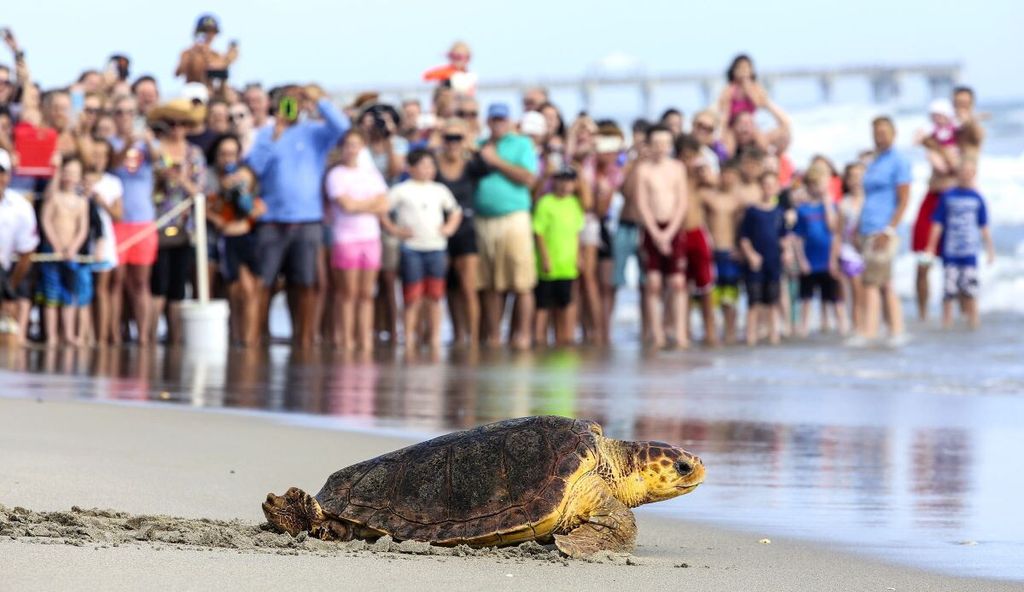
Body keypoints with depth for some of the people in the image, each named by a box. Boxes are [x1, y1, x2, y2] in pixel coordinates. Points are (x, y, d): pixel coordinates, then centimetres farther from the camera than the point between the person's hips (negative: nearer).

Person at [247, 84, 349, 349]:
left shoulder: (315, 132, 8)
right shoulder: (266, 133, 11)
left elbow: (341, 126, -9)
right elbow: (255, 165, -2)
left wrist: (319, 100, -9)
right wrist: (274, 138, -10)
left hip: (307, 220, 0)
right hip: (272, 220, 0)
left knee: (306, 284, 0)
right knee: (262, 282, -2)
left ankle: (305, 337, 7)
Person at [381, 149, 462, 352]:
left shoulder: (440, 191, 12)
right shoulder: (402, 191, -2)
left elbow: (455, 211, 24)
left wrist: (449, 227, 9)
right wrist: (393, 229, -8)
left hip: (436, 248, 4)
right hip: (411, 248, -4)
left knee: (434, 297, 4)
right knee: (413, 299, -5)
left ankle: (435, 338, 9)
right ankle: (410, 339, 0)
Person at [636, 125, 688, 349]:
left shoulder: (677, 167, 5)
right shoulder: (643, 169, 0)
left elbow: (682, 202, 1)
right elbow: (642, 204, -3)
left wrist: (669, 232, -8)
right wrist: (656, 233, -10)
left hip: (674, 228, 1)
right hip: (652, 228, -1)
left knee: (678, 282, -3)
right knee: (653, 282, -4)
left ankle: (680, 333, -3)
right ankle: (656, 335, -2)